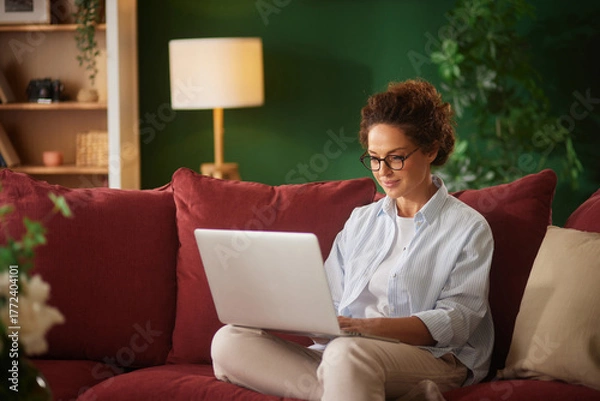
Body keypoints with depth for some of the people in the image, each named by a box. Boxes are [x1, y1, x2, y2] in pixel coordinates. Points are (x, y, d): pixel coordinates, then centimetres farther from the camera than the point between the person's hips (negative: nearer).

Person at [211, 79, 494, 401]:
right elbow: (330, 304, 19)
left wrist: (366, 327, -21)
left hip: (432, 358, -7)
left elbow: (456, 320, -5)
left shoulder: (468, 227, 8)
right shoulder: (360, 221, 26)